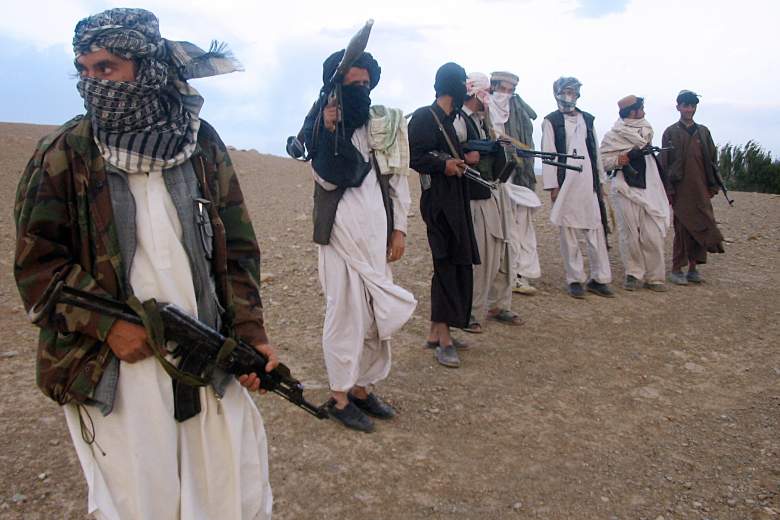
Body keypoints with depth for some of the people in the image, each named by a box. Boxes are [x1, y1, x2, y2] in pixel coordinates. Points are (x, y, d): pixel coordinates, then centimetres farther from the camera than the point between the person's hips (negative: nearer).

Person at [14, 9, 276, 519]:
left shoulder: (204, 144, 5)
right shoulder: (64, 154, -1)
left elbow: (237, 248, 5)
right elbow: (36, 260, -1)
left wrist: (250, 332, -2)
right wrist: (106, 323, -13)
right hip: (114, 367, -2)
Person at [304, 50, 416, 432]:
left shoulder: (384, 123, 9)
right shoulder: (320, 124, -2)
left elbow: (399, 176, 10)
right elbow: (328, 178, -13)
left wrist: (399, 228, 5)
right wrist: (331, 130, -20)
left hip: (378, 230, 5)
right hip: (341, 232, -5)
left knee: (376, 312, 10)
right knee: (346, 311, -1)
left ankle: (362, 386, 26)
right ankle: (340, 396, 13)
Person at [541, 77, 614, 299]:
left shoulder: (587, 119, 17)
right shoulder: (551, 121, 3)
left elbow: (595, 151, 17)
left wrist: (601, 179, 14)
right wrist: (552, 185, -9)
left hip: (588, 182, 4)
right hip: (566, 183, -4)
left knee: (596, 230, 1)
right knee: (569, 233, 0)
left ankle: (599, 278, 8)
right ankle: (575, 279, 9)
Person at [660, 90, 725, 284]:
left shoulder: (703, 131, 14)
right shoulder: (670, 133, 2)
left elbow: (712, 159, 15)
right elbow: (664, 163, -1)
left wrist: (713, 186, 7)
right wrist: (668, 190, -8)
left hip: (701, 189, 4)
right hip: (681, 189, -4)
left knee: (701, 228, 3)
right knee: (683, 228, -4)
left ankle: (693, 268, 13)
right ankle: (676, 270, 4)